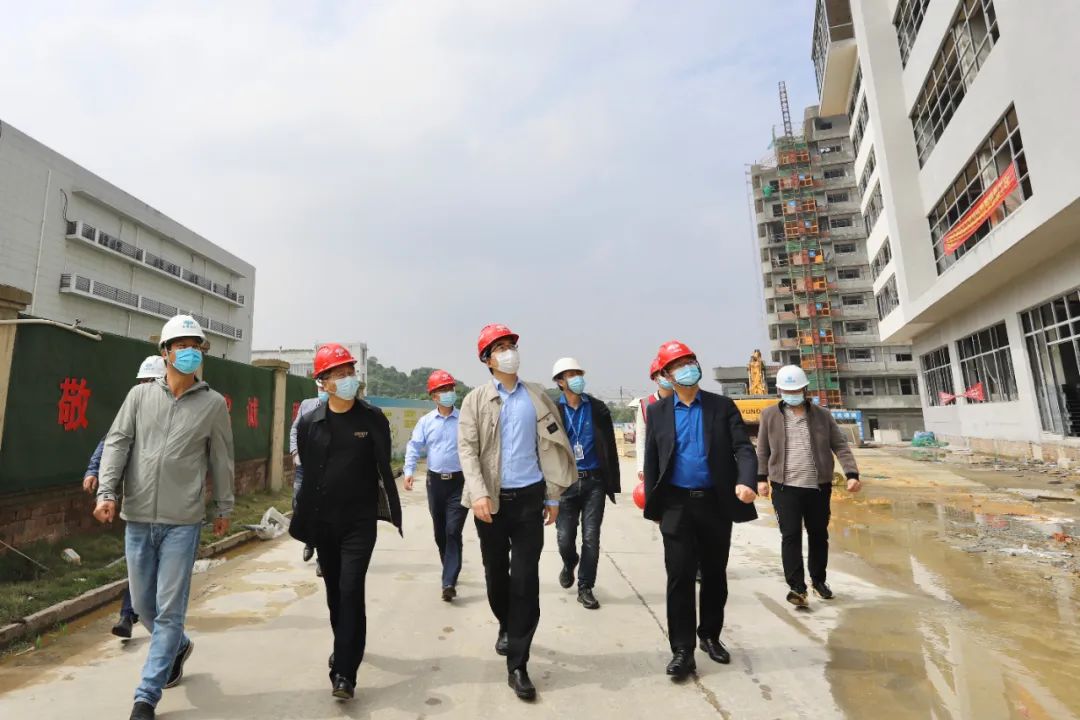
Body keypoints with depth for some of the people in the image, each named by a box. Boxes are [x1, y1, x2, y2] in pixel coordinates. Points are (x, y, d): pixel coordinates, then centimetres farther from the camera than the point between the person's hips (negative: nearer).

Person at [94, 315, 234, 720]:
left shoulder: (213, 404, 0)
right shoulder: (140, 395, 5)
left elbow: (221, 459, 4)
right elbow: (116, 443, 2)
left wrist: (224, 508, 9)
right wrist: (107, 491, -12)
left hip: (182, 522, -3)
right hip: (138, 519, 3)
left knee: (169, 609, 0)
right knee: (143, 604, 16)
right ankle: (178, 646, 43)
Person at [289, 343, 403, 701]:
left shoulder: (373, 419, -6)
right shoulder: (309, 423, -2)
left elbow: (384, 469, -2)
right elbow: (308, 476, 4)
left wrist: (394, 513, -1)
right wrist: (302, 521, 6)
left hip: (360, 521, -3)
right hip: (323, 522, 3)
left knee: (351, 591, -7)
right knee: (334, 591, 17)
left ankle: (344, 672, 3)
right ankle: (345, 647, 40)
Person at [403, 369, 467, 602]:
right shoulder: (426, 421, 3)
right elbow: (414, 447, 0)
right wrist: (409, 471, -15)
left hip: (459, 481, -3)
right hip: (435, 481, 3)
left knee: (453, 531, -9)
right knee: (440, 532, 15)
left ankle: (449, 582, -5)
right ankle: (451, 571, 35)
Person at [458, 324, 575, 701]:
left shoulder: (537, 397, 5)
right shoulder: (476, 400, 1)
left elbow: (551, 447, 6)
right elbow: (467, 449, -7)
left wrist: (553, 496, 4)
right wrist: (478, 493, -20)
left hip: (529, 497, 0)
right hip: (493, 499, 0)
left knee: (525, 579, 0)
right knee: (496, 574, 15)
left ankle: (517, 665, 12)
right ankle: (507, 626, 43)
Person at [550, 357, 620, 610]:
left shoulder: (598, 409, 1)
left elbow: (610, 448, 2)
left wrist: (613, 483, 0)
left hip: (594, 482, 1)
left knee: (591, 539, 3)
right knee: (565, 538, 5)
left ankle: (585, 588, 21)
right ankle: (569, 565, 39)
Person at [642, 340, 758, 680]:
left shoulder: (723, 407, 2)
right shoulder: (658, 411, 3)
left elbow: (743, 448, -6)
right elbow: (651, 460, 4)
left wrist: (746, 482, -26)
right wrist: (653, 507, 1)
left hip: (715, 504, 1)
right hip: (676, 505, -1)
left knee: (715, 575, 15)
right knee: (679, 577, 0)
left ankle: (710, 636, 36)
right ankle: (682, 650, 12)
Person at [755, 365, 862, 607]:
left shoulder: (822, 415, 4)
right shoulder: (770, 415, 1)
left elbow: (840, 446, 3)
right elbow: (762, 450, 5)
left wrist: (852, 474, -9)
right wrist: (761, 478, 1)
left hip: (819, 487, 2)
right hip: (785, 487, -2)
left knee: (819, 535, 15)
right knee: (791, 536, -5)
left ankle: (818, 581, 33)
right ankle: (797, 587, 1)